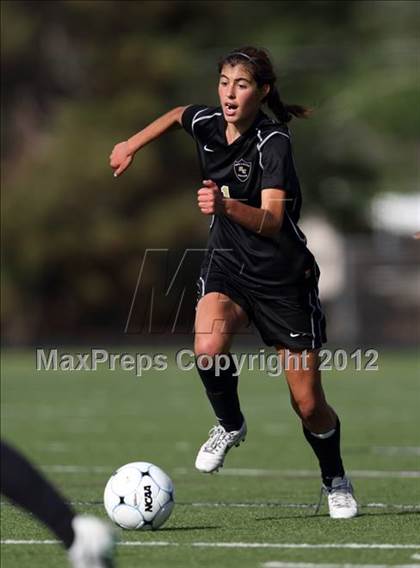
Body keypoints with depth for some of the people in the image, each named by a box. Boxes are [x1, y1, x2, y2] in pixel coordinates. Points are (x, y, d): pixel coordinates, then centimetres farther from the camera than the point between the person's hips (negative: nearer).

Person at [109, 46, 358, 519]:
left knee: (308, 405, 1)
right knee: (208, 349, -28)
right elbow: (178, 114, 21)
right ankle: (230, 426, 2)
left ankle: (335, 481, 30)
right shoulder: (206, 123, -6)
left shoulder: (274, 144, -24)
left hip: (284, 278, -4)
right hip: (227, 266, 4)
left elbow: (272, 221, -37)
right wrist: (132, 145, 21)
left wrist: (227, 206, -54)